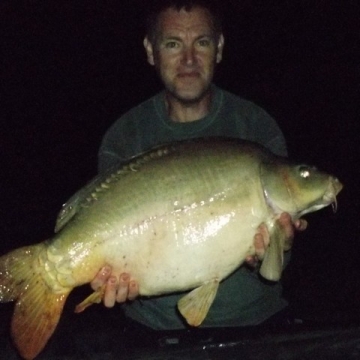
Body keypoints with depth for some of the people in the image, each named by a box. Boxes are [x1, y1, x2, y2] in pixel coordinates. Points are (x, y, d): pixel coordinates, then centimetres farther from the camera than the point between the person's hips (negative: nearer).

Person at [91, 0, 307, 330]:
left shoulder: (258, 128, -2)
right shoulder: (124, 137, -1)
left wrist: (272, 249, -27)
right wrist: (115, 278, -27)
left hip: (250, 318, 1)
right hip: (153, 323, 0)